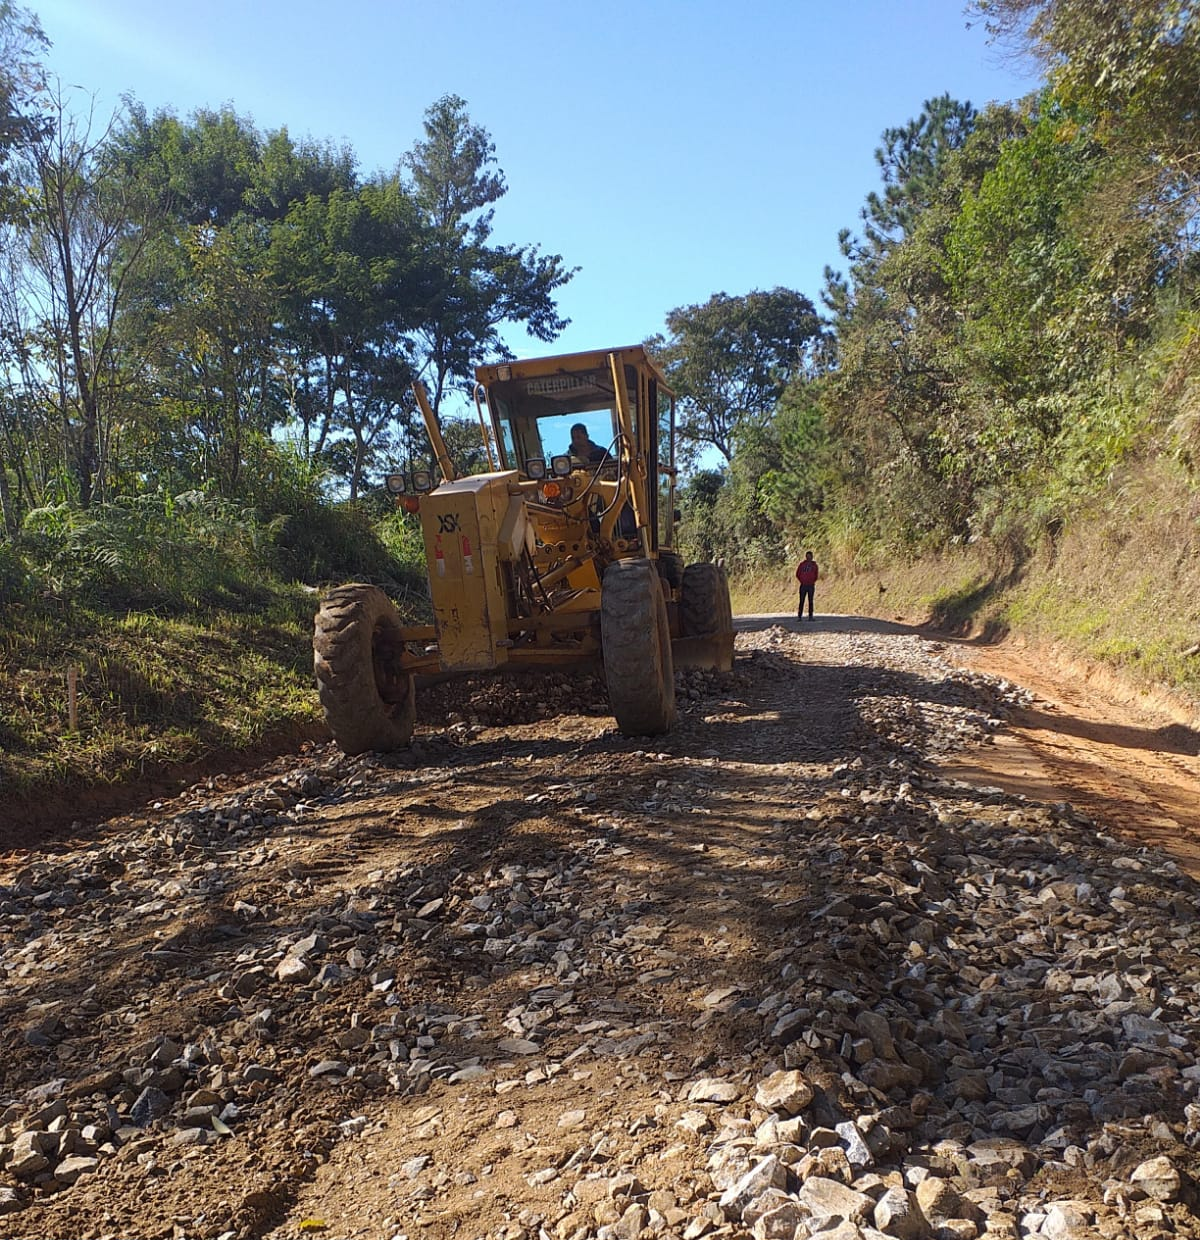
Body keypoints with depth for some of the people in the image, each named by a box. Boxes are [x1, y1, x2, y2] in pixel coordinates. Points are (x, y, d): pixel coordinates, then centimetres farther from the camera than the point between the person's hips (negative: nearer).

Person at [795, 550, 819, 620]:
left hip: (811, 586, 2)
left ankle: (810, 616, 8)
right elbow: (797, 574, 5)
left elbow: (816, 575, 14)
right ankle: (799, 616, -1)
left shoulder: (814, 565, 6)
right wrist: (801, 581, -1)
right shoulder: (802, 564, 0)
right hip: (803, 585, -2)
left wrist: (813, 581, 4)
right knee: (801, 601, -2)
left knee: (810, 601, 5)